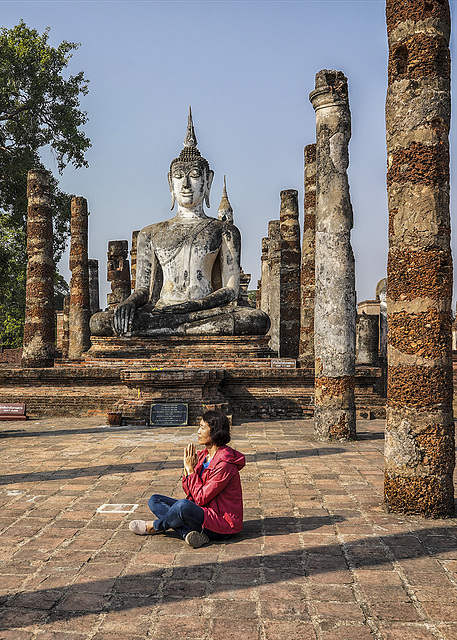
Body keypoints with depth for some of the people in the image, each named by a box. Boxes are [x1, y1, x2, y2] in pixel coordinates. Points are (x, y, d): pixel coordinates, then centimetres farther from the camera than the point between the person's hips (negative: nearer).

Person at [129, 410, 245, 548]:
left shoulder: (224, 464, -20)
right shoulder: (203, 456, 8)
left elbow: (201, 498, -19)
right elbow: (190, 493, 8)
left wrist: (191, 470, -13)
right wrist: (187, 469, -8)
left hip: (222, 523, -10)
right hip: (203, 512, 10)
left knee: (183, 505, -37)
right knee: (155, 500, 3)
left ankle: (154, 527, -5)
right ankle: (190, 534, -19)